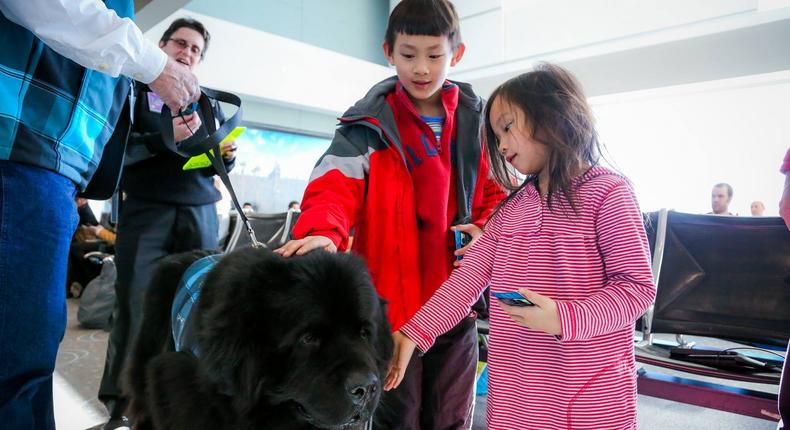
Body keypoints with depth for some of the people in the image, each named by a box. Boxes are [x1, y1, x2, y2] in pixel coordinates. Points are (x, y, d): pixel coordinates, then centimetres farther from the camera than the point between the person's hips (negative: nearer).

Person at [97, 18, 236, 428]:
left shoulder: (208, 100, 19)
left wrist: (227, 155, -4)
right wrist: (165, 137, -18)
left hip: (200, 212, 3)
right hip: (146, 210, -3)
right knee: (135, 307, -4)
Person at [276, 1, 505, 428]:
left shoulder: (477, 123, 6)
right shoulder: (368, 126, -4)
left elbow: (497, 195, 14)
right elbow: (334, 189, -17)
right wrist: (322, 232, -38)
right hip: (390, 305, -3)